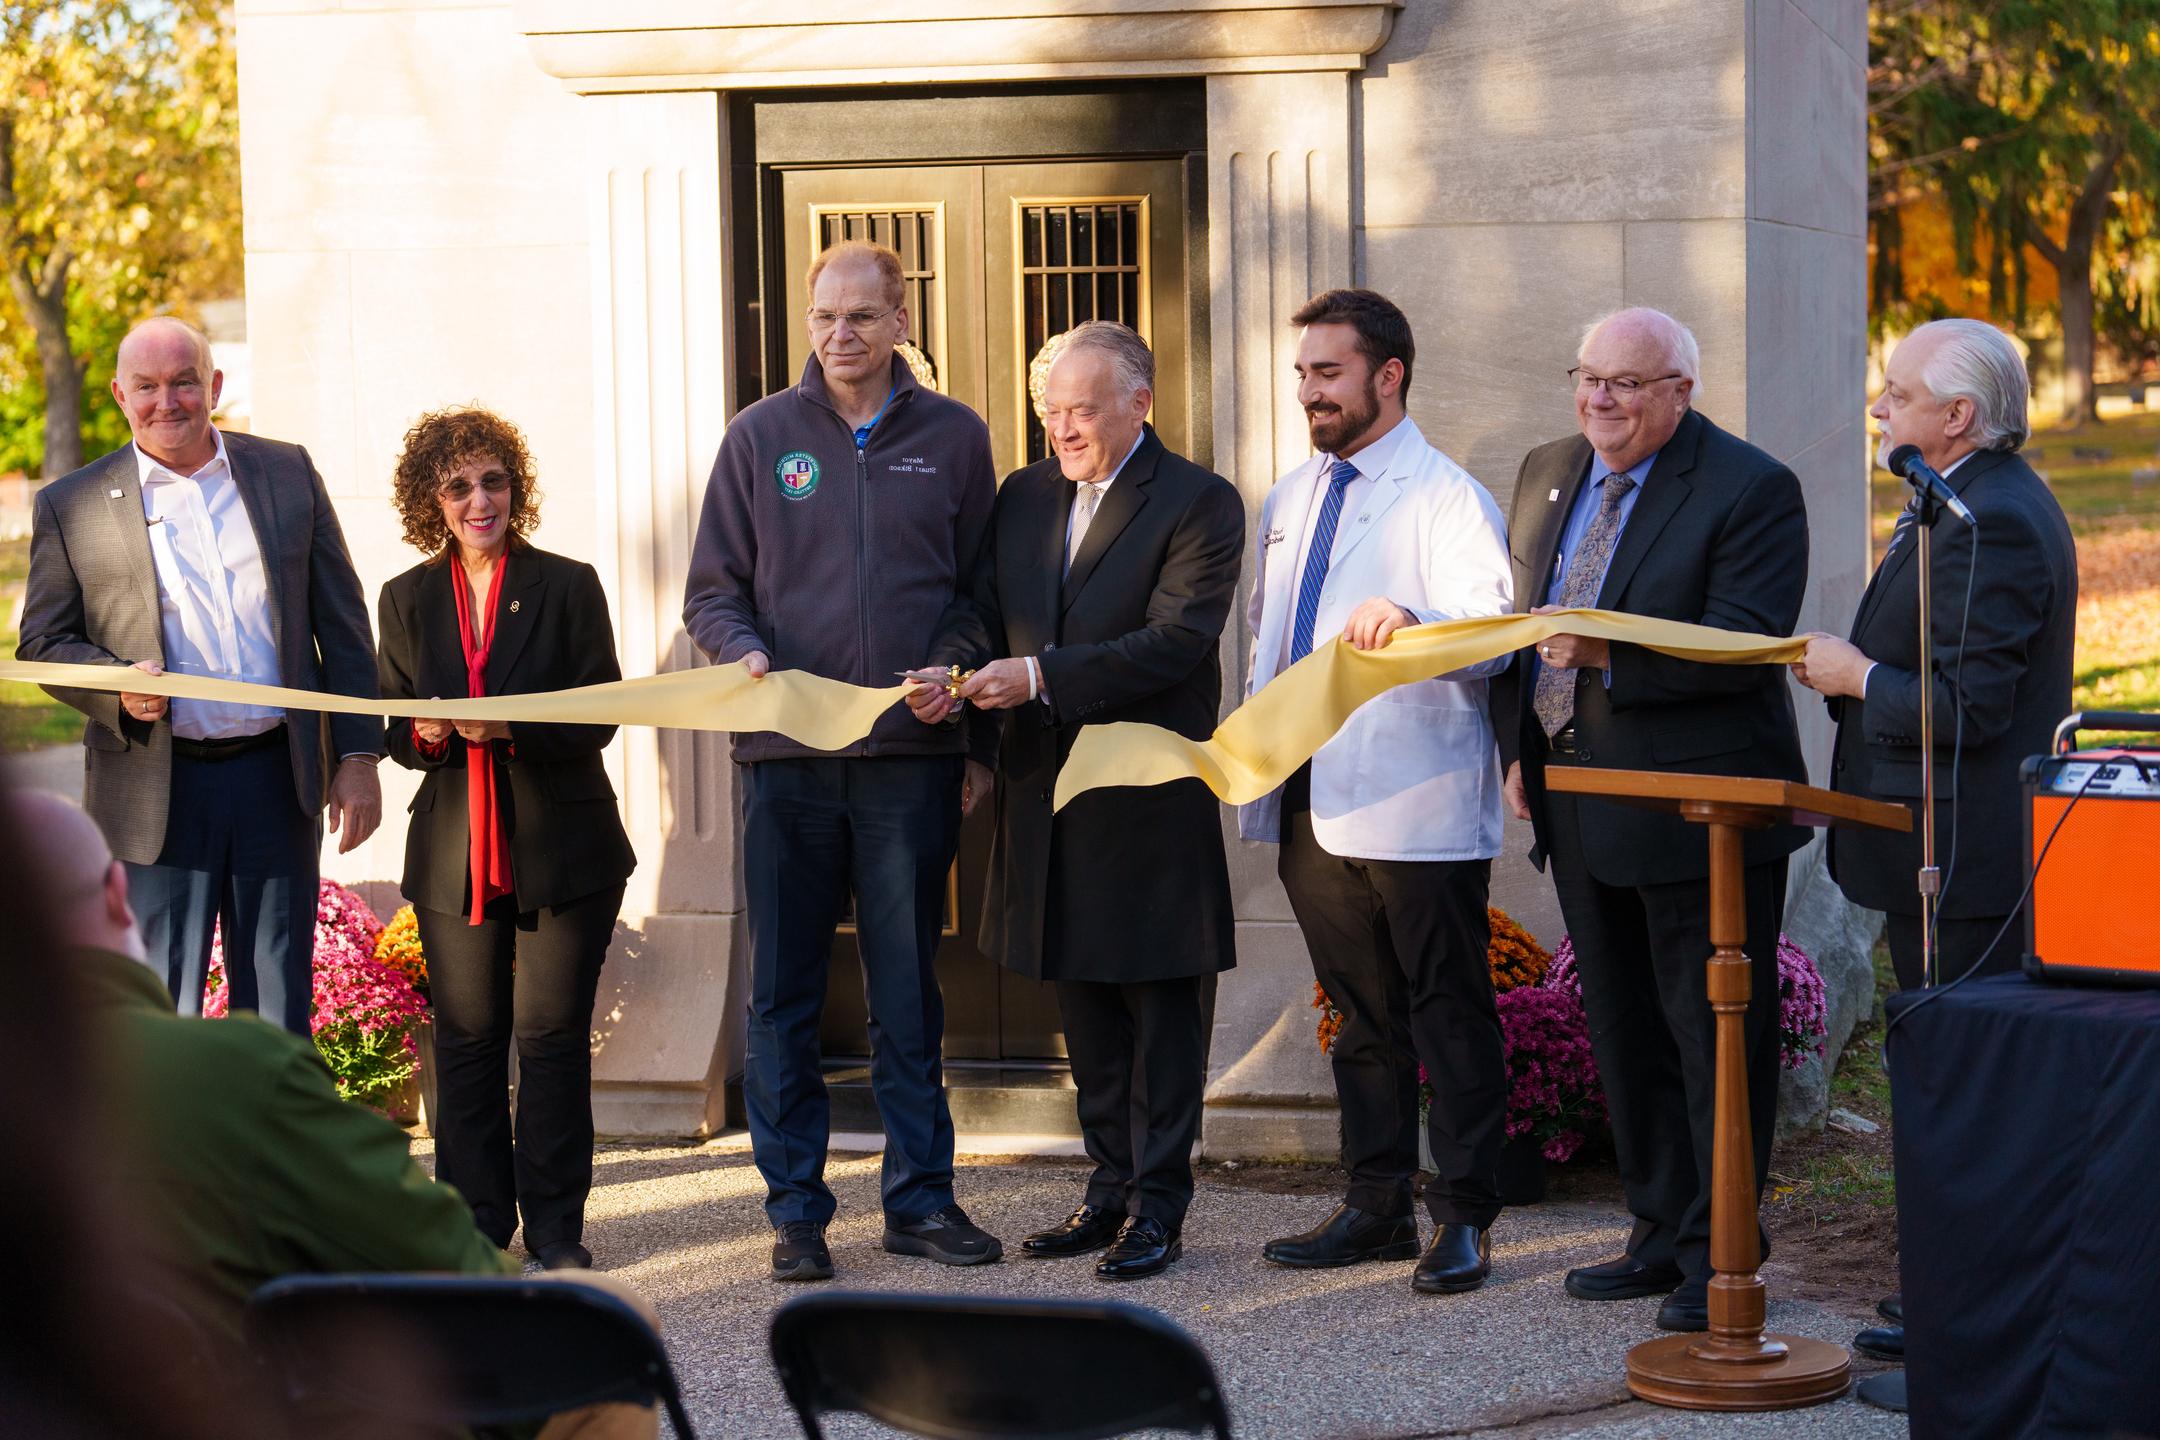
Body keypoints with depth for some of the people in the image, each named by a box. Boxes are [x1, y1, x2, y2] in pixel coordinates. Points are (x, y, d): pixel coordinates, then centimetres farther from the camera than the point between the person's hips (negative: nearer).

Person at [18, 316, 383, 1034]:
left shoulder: (288, 474, 8)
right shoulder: (71, 506, 2)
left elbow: (343, 626, 10)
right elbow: (42, 643, 5)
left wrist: (358, 756, 4)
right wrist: (118, 685, -15)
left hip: (278, 781, 2)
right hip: (157, 794, -2)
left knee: (280, 1011, 9)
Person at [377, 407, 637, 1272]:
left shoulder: (567, 586, 3)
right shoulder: (408, 600, 11)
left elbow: (600, 715, -2)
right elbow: (395, 728, 13)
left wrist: (513, 728, -19)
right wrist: (423, 737, -11)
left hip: (561, 849, -2)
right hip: (454, 856, 2)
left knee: (552, 1033, -3)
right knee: (466, 1038, 3)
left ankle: (555, 1226, 5)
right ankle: (477, 1223, 12)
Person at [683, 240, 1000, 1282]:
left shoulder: (952, 437, 8)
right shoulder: (760, 436, 7)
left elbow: (979, 590, 11)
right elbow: (711, 592, 8)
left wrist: (950, 666, -8)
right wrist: (744, 653, -12)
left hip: (910, 755, 0)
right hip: (787, 755, 0)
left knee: (908, 989, 6)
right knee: (783, 992, 3)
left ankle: (920, 1197, 14)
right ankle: (795, 1209, 10)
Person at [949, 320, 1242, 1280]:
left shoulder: (1199, 505, -7)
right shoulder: (1022, 498, 12)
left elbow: (1177, 639, -18)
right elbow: (987, 619, 13)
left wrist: (1042, 677, -23)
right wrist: (967, 681, -9)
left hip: (1153, 803, -6)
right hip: (1049, 795, 6)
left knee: (1163, 1008, 1)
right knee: (1084, 1004, 13)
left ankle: (1158, 1205, 7)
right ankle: (1111, 1188, 23)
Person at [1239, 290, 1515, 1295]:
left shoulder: (1446, 498, -6)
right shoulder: (1289, 500, 19)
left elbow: (1493, 628, -19)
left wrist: (1411, 624, -39)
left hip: (1416, 805, -7)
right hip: (1312, 800, 7)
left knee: (1449, 1013, -1)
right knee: (1360, 1012, 13)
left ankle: (1462, 1218, 4)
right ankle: (1375, 1205, 20)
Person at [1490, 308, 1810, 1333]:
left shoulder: (1749, 490, -11)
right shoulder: (1548, 475, 12)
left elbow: (1744, 644, -21)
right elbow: (1518, 622, 18)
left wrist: (1610, 659, -29)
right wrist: (1517, 749, 8)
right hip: (1580, 813, 8)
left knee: (1711, 1035, -1)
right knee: (1624, 1035, 14)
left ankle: (1717, 1257, 6)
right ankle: (1662, 1235, 25)